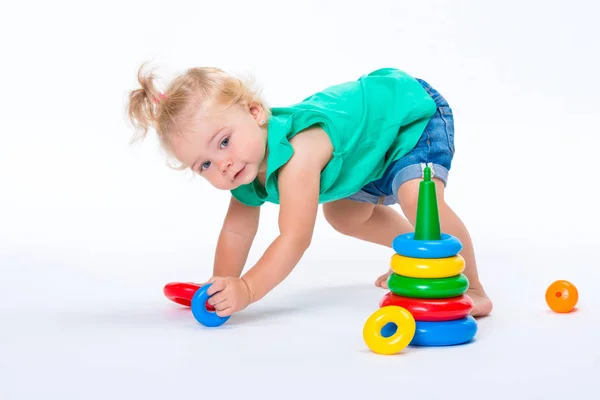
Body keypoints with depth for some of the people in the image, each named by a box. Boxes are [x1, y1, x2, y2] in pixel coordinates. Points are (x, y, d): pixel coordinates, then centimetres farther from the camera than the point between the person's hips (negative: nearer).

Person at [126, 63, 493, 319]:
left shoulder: (297, 155, -41)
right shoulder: (247, 169, -13)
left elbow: (294, 240, -40)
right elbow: (238, 231, -2)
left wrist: (246, 290, -38)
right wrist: (221, 288, -6)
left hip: (414, 108, -9)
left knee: (420, 200, -32)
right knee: (343, 214, 20)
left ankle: (471, 288, -14)